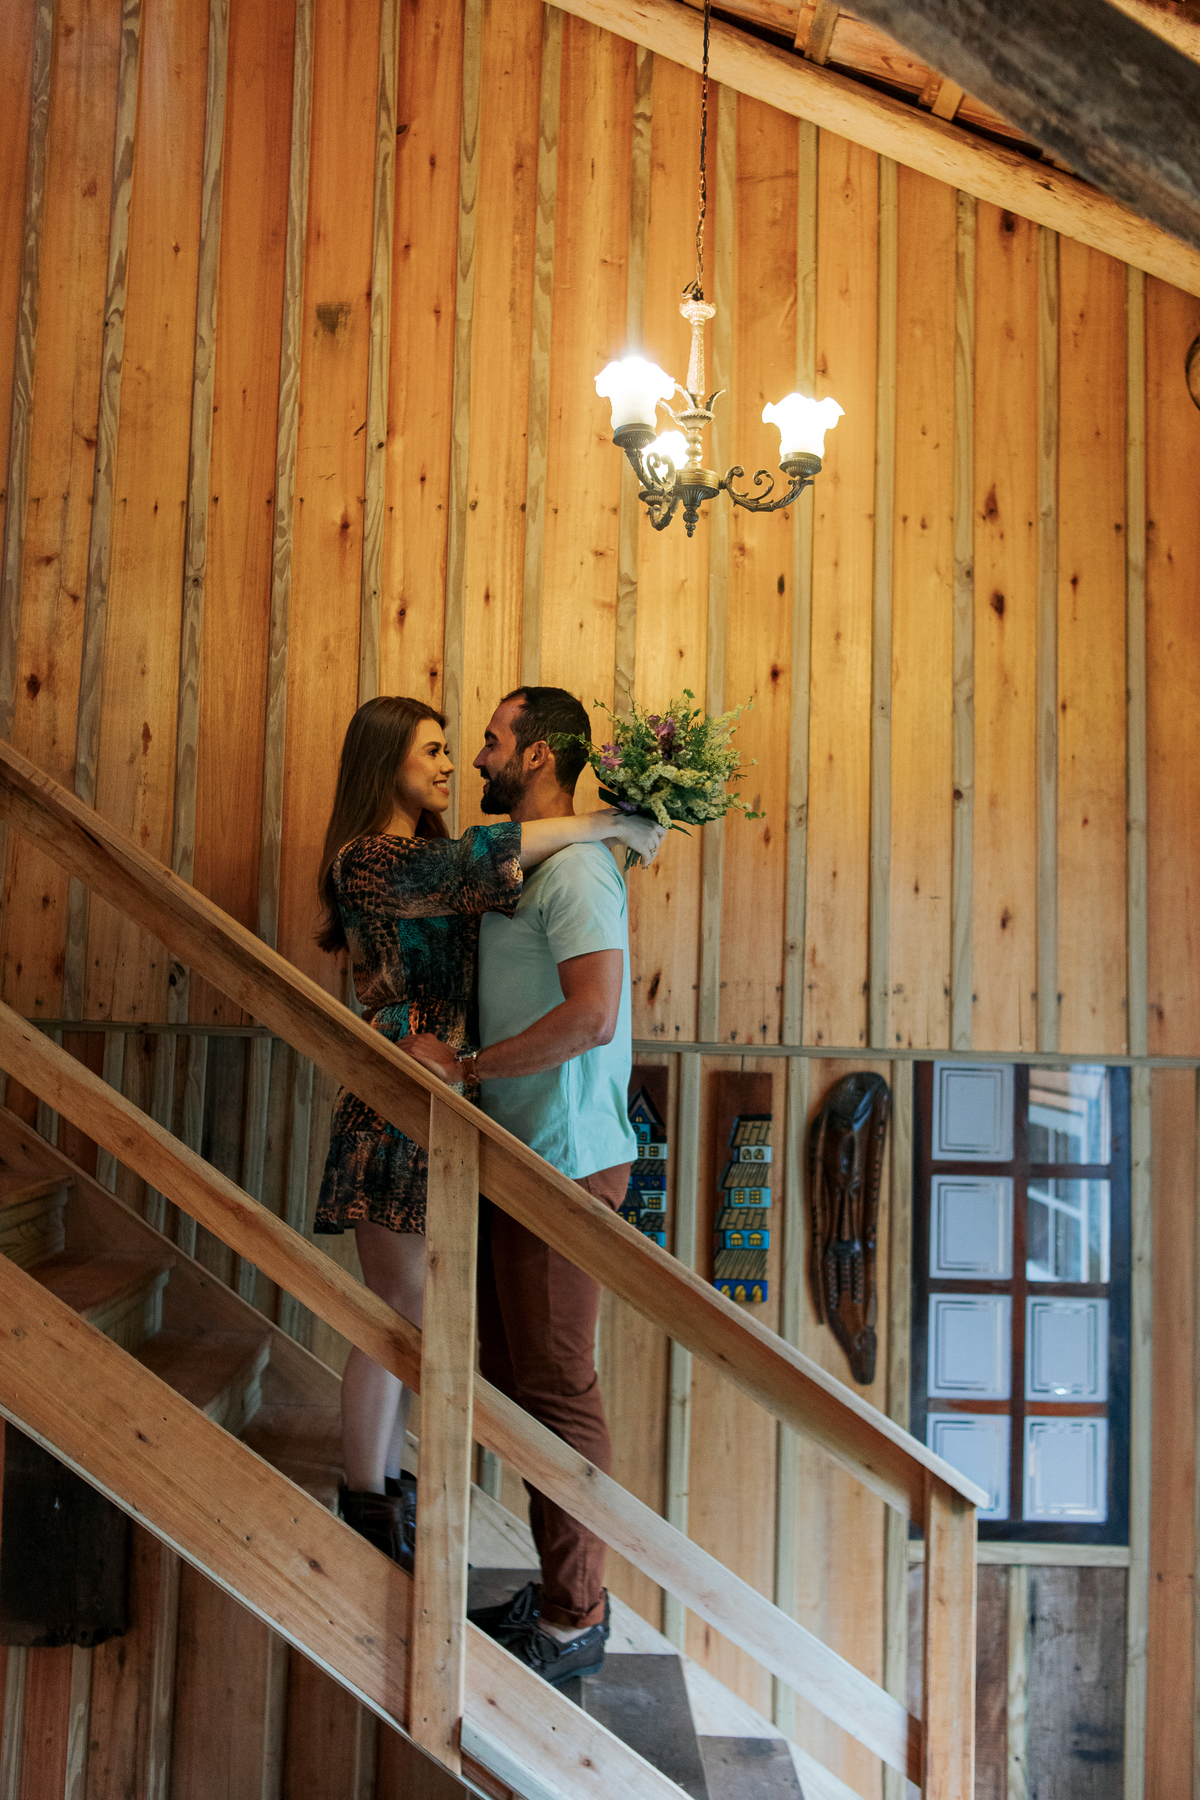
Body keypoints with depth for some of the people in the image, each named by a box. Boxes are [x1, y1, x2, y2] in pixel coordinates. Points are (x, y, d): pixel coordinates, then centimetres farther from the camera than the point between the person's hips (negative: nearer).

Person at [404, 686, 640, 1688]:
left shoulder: (574, 868, -16)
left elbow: (592, 1013, -27)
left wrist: (461, 1068, -19)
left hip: (567, 1163, -10)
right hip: (526, 1155, 10)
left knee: (557, 1385, 1)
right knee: (514, 1373, 17)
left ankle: (575, 1621, 19)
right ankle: (562, 1592, 32)